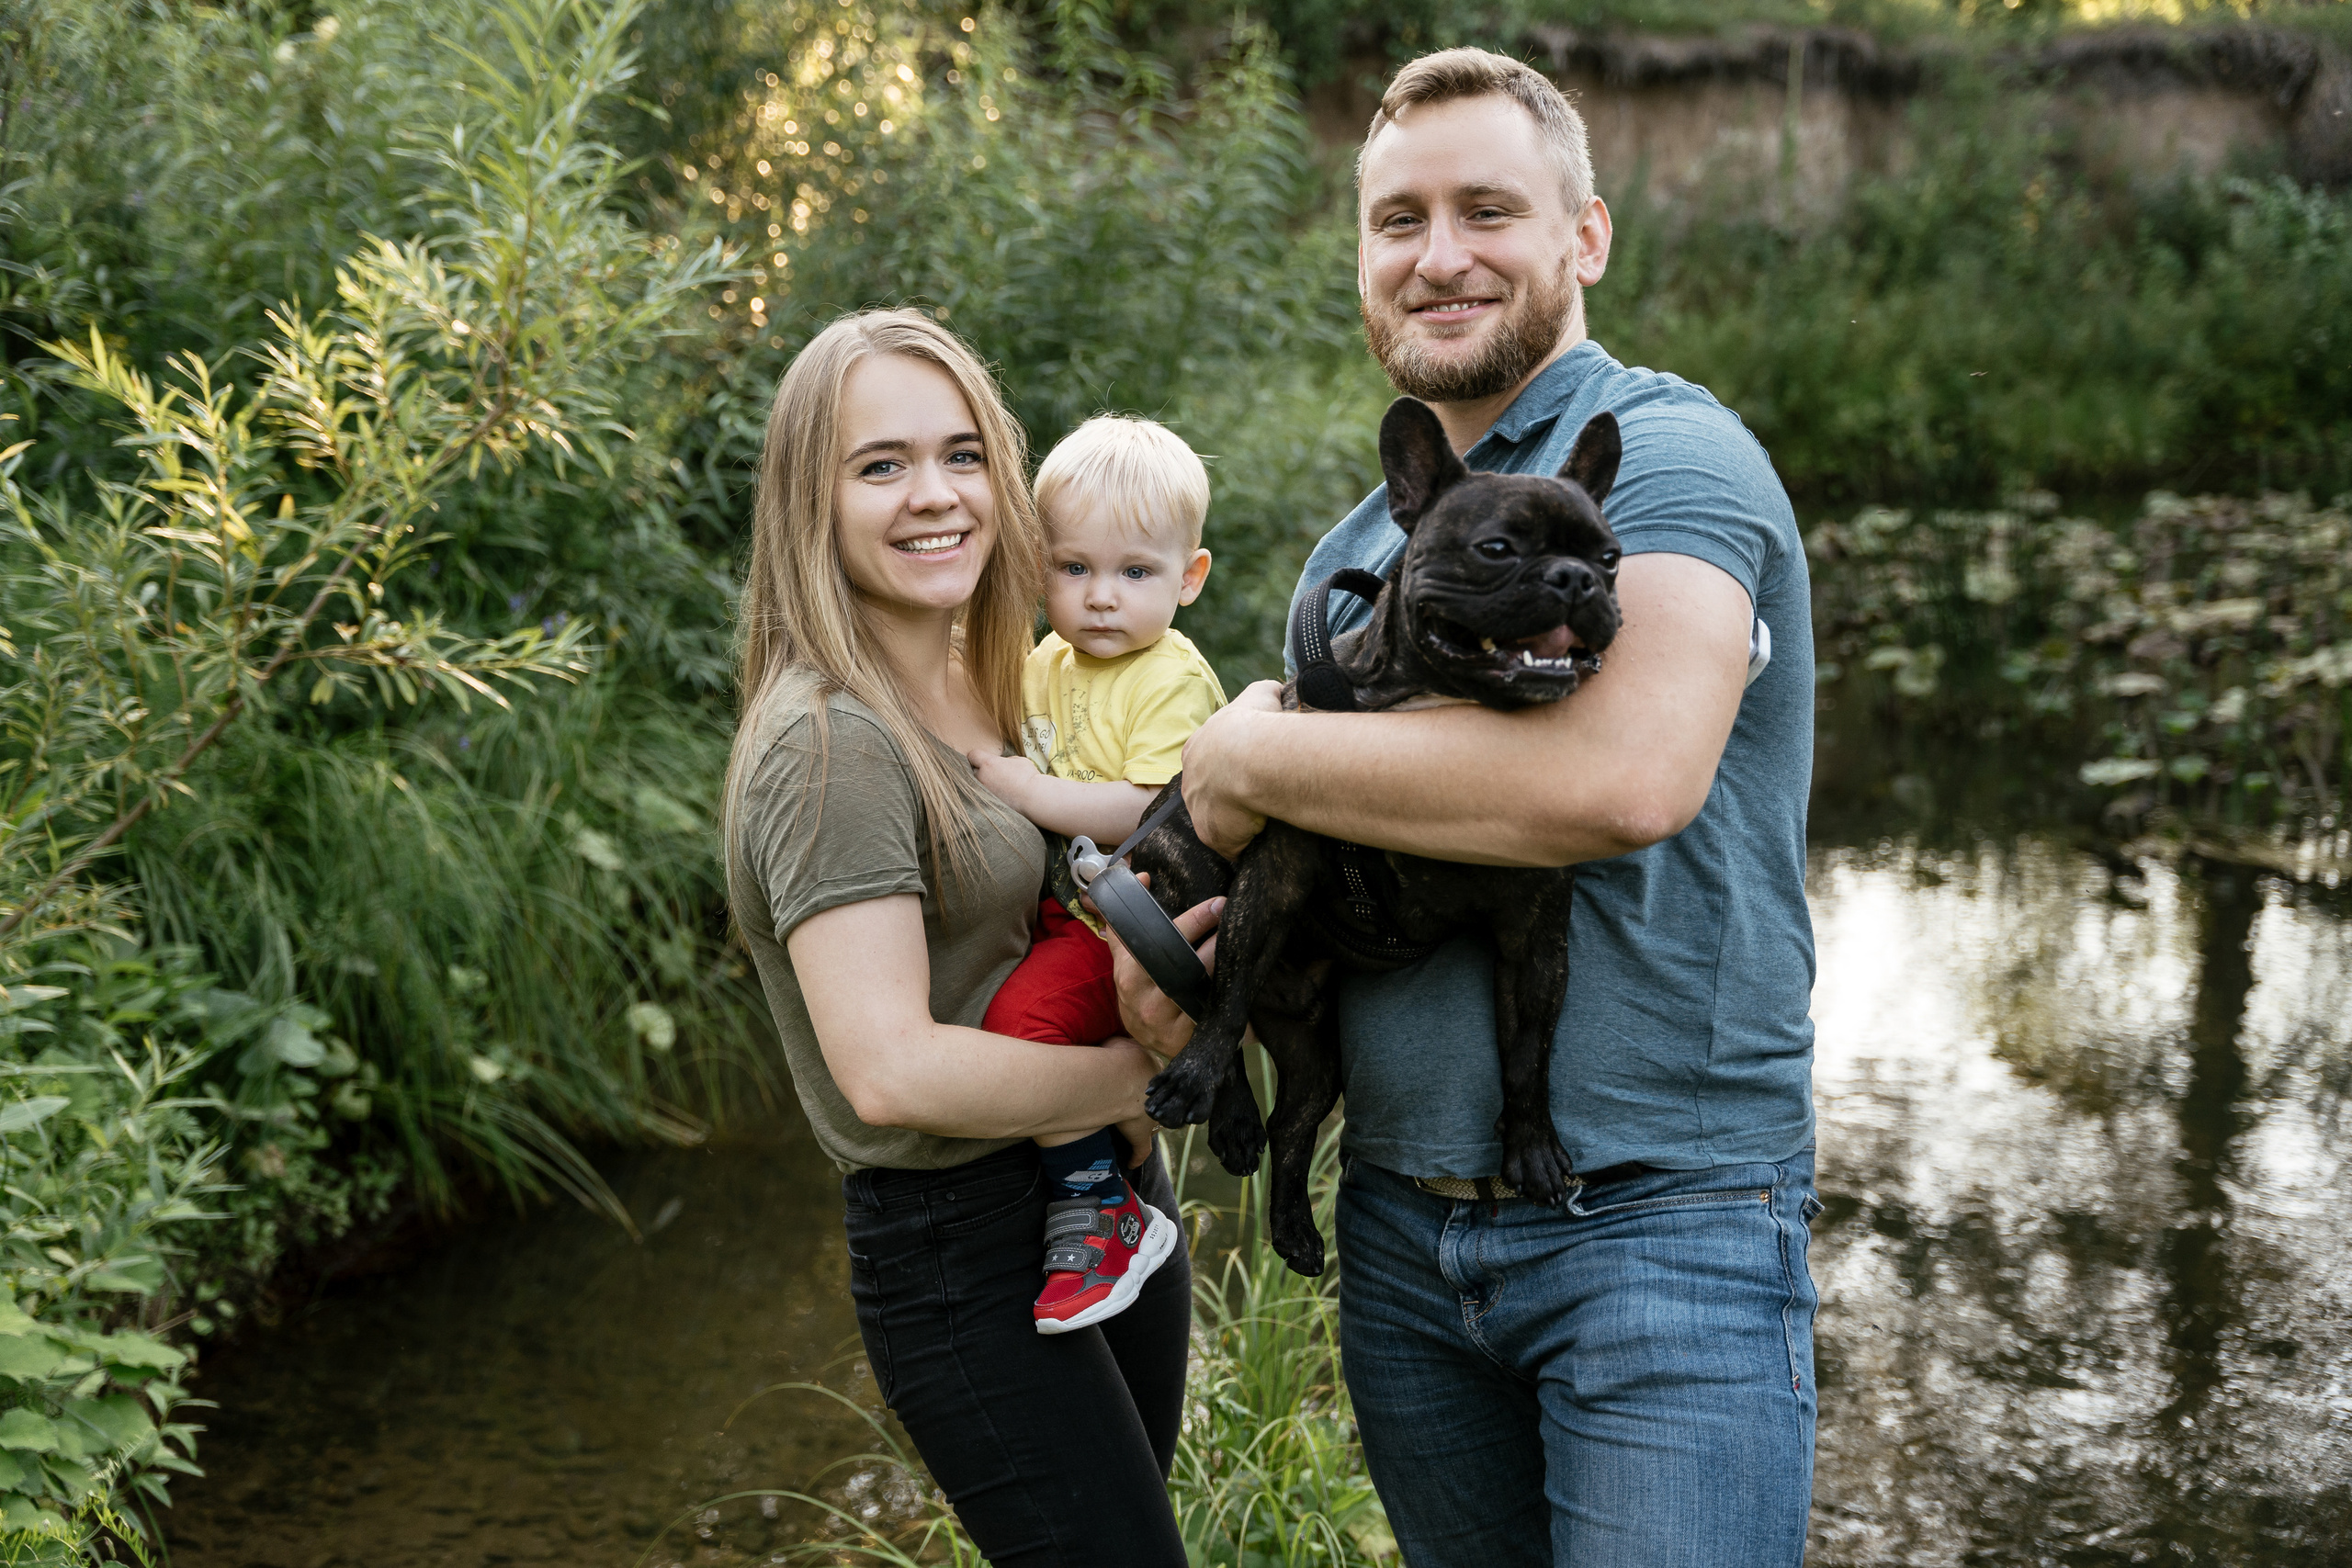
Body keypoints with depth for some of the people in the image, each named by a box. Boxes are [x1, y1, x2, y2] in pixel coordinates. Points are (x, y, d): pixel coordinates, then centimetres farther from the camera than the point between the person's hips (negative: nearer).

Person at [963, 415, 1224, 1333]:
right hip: (1060, 910, 9)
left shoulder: (1174, 681, -13)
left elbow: (1149, 813, -25)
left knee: (1023, 1017, -26)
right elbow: (1010, 753, 30)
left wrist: (1022, 788, -21)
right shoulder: (1046, 662, 11)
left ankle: (1101, 1212, -12)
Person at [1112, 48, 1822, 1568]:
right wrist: (1215, 943, -2)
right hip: (1404, 1222, 7)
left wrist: (1255, 759, -16)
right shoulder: (1352, 551, 14)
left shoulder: (1665, 450, -11)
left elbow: (1624, 777, -29)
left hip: (1659, 1217, -7)